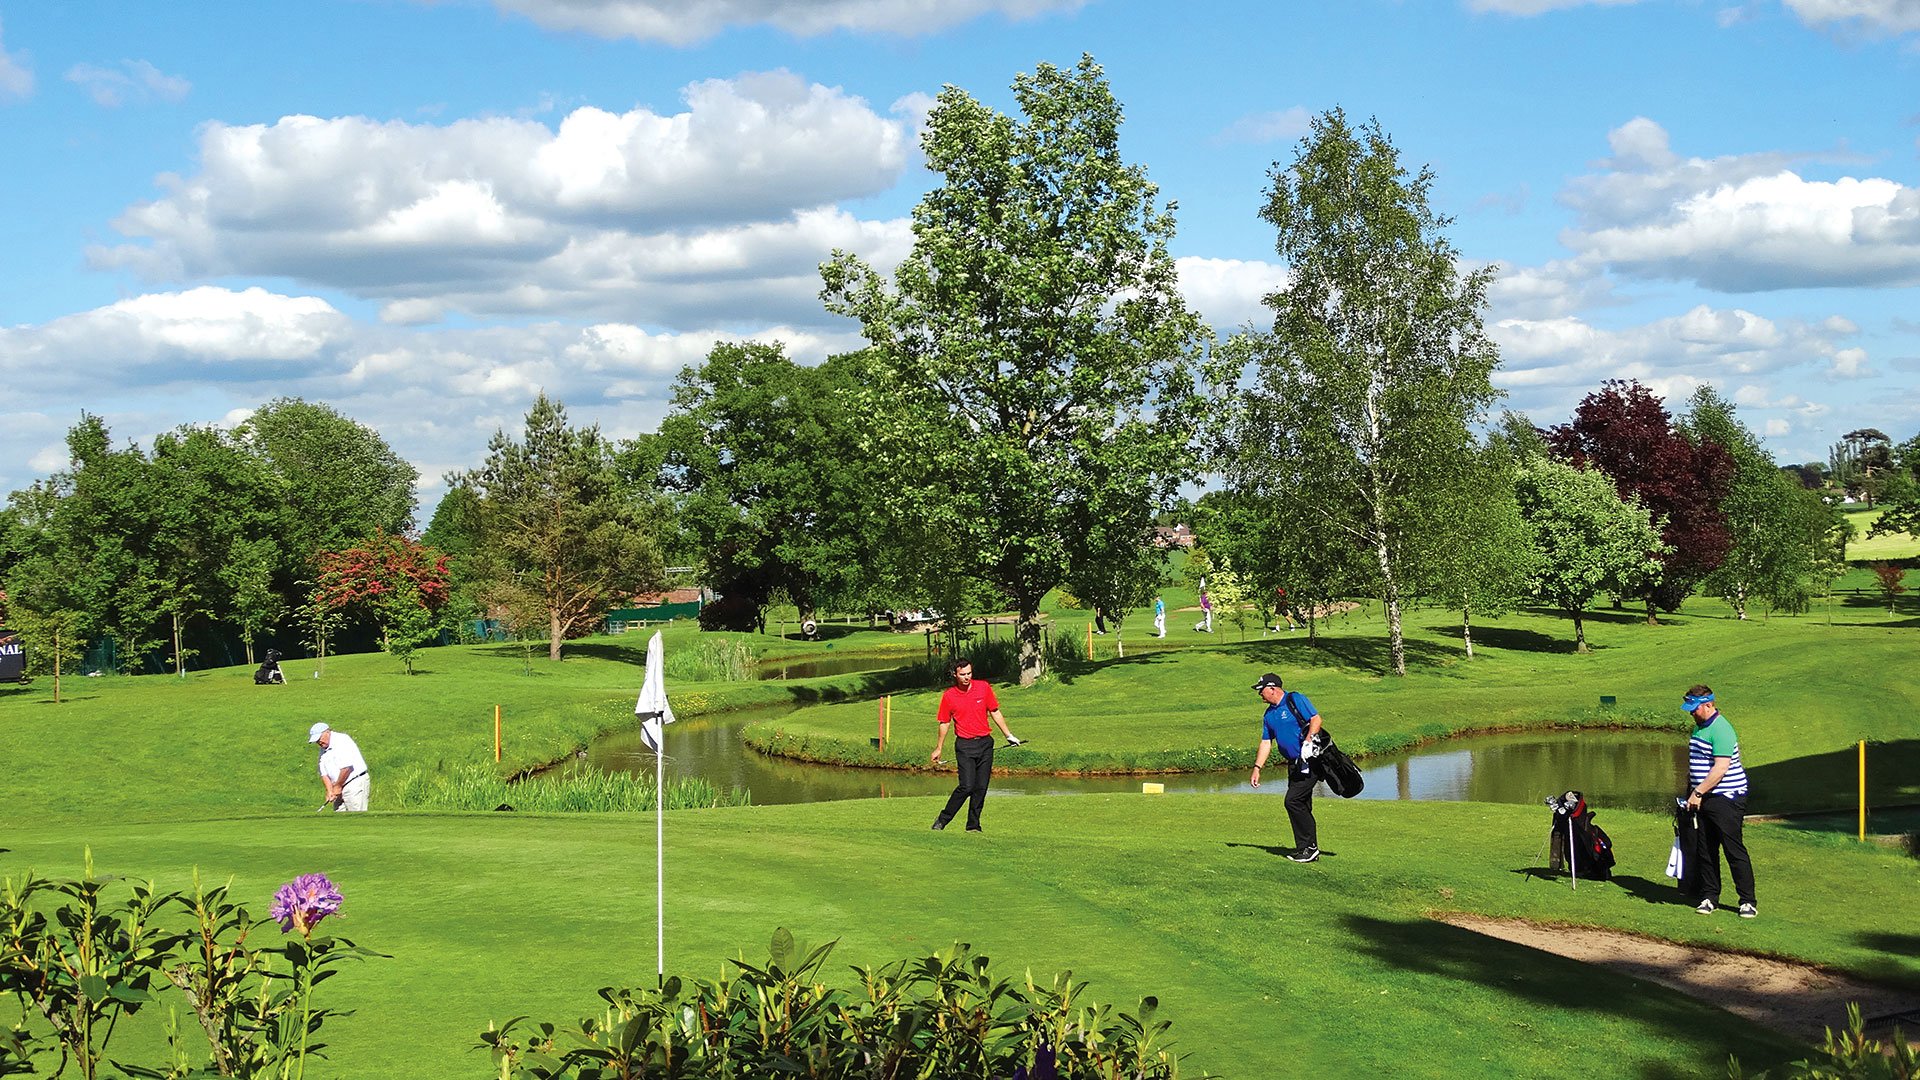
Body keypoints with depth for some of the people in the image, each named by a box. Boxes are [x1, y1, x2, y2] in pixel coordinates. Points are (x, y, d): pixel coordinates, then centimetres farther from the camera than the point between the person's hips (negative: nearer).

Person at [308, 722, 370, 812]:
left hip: (355, 784, -9)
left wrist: (337, 786, -11)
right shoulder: (323, 750, 13)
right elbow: (324, 774, 10)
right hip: (340, 788, 9)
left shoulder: (341, 740, -14)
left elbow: (347, 767, -21)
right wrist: (330, 791, -5)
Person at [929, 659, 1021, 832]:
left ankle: (973, 825, 11)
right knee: (966, 786, -14)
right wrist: (938, 749, 10)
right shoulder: (948, 695, -3)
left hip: (985, 743, 3)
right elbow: (944, 723, 6)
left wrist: (1008, 735, 12)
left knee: (981, 787, 2)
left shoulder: (983, 688, 1)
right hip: (965, 745, -3)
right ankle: (942, 820, -2)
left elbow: (995, 712, 11)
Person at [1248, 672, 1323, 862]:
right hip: (1294, 764, 9)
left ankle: (1309, 847, -6)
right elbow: (1266, 742, 19)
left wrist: (1307, 742, -26)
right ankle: (1307, 848, 16)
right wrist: (1257, 768, 13)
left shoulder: (1296, 700, -8)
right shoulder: (1269, 714, 16)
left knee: (1293, 801, -13)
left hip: (1310, 760, -9)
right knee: (1301, 806, 10)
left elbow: (1316, 719, -16)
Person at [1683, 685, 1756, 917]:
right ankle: (1709, 897, 15)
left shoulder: (1721, 730, -16)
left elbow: (1720, 768, -22)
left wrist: (1698, 793, -20)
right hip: (1703, 800, 9)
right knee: (1706, 850, 9)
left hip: (1726, 798, -9)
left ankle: (1748, 901, 1)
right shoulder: (1698, 727, 14)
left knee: (1734, 850, -5)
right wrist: (1689, 791, 19)